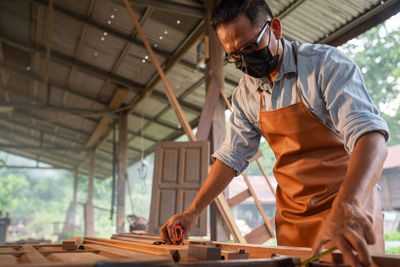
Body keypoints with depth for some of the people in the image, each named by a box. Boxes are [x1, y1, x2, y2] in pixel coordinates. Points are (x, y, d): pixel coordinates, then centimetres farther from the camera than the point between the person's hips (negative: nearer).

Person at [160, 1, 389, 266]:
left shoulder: (326, 63, -14)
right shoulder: (245, 93, 2)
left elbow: (370, 135, -27)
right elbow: (231, 155, 5)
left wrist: (346, 207, -44)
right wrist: (192, 212, -2)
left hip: (352, 205, -4)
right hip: (290, 216, 4)